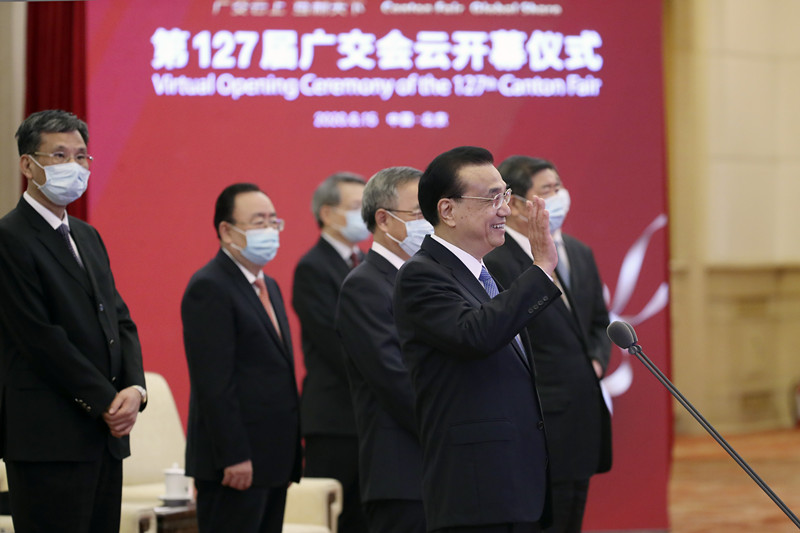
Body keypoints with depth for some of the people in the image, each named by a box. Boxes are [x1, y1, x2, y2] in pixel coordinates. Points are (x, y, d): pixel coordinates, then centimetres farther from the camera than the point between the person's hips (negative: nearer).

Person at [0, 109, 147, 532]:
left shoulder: (88, 237, 19)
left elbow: (120, 320, 15)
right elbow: (40, 336, -15)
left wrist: (134, 388, -3)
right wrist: (105, 402, -13)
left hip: (106, 434, 8)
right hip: (48, 440, -8)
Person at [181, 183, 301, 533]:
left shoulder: (268, 287, 18)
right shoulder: (210, 288, -12)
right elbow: (213, 383, -18)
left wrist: (291, 448, 17)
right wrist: (234, 457, -21)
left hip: (273, 459, 9)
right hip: (237, 461, -9)